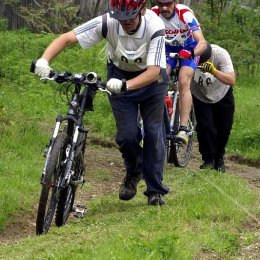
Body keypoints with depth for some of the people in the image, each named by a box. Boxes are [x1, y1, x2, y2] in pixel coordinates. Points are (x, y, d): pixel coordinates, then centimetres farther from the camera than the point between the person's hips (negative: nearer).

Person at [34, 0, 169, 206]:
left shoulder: (155, 28, -34)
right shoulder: (107, 23, -30)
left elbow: (154, 71, -40)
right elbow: (67, 38, -30)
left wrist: (125, 85, -56)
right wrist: (44, 60, -47)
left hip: (150, 77, -1)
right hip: (120, 76, 1)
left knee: (153, 131, -4)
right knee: (127, 134, -6)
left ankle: (155, 190, 10)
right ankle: (133, 172, 26)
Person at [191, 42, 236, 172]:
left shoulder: (221, 54, -34)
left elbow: (231, 80, -39)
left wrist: (214, 71, -53)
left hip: (222, 95, 0)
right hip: (201, 97, 0)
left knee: (224, 128, 2)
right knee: (205, 127, -14)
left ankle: (219, 158, 26)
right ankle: (208, 159, 6)